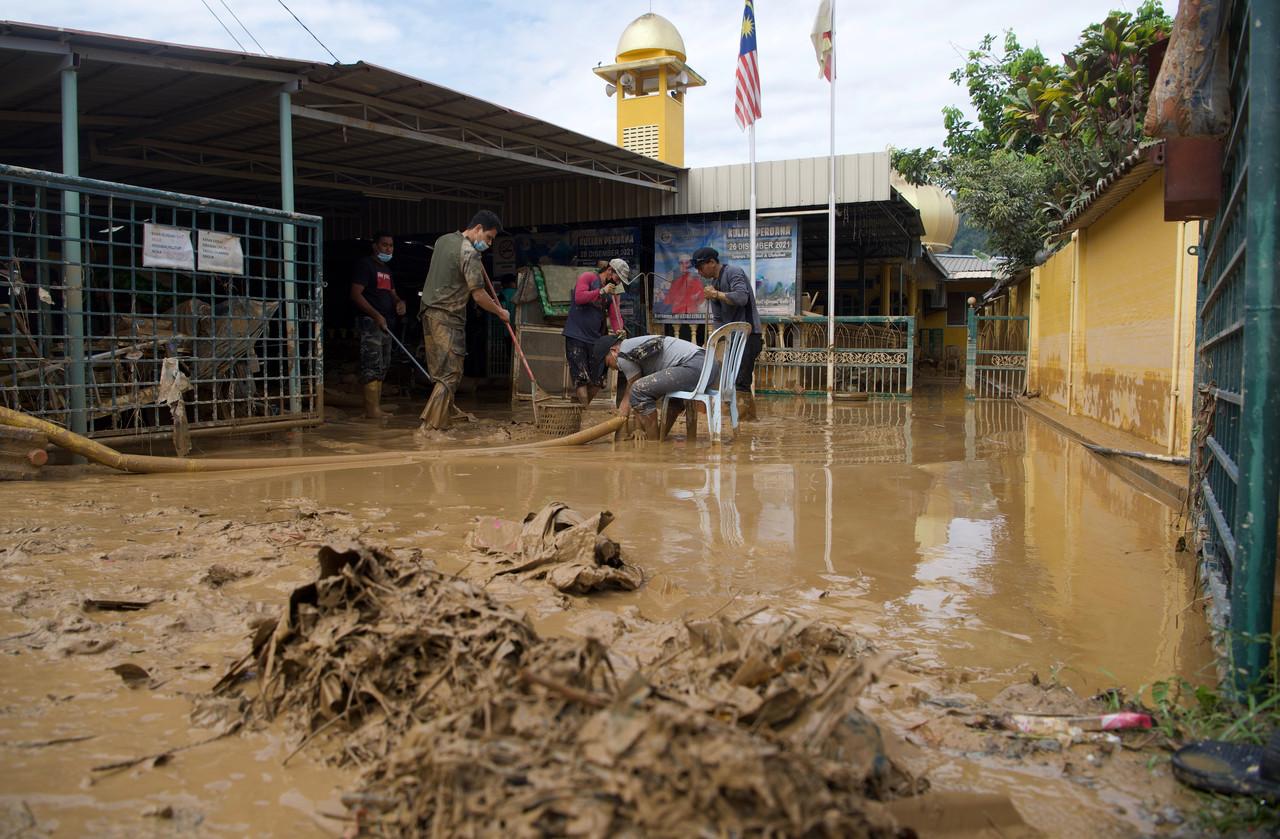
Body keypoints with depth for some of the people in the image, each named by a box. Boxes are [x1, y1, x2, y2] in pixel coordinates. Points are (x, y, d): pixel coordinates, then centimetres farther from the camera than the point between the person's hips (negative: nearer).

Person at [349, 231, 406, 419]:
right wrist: (376, 315, -23)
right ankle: (372, 409, -13)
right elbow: (356, 294, -15)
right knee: (373, 365, -13)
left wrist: (400, 302, 4)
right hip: (370, 321, -9)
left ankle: (377, 407, 15)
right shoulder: (365, 264, -6)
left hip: (385, 323, 9)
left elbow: (392, 293, 29)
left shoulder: (386, 269, 20)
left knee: (382, 367, 10)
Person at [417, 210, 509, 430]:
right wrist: (500, 312, 0)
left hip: (428, 311, 9)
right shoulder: (470, 253, -14)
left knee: (441, 371, 14)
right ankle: (431, 426, -12)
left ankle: (444, 413, 22)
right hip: (447, 317, -9)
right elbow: (478, 295, -15)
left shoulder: (444, 239, 14)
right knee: (450, 373, -8)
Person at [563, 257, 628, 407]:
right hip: (576, 336, -7)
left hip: (596, 339, 7)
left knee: (598, 380, 5)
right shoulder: (587, 277, -3)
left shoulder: (612, 291, 16)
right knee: (581, 377, -12)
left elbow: (615, 315, 8)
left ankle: (584, 407, 19)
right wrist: (602, 292, -16)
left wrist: (618, 329, -12)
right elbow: (579, 297, -18)